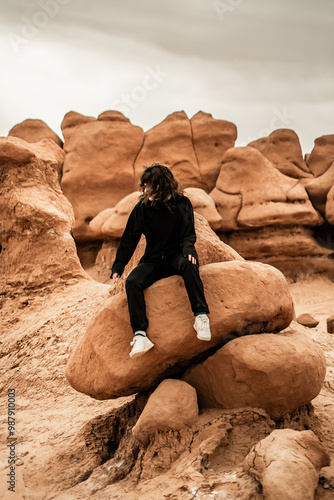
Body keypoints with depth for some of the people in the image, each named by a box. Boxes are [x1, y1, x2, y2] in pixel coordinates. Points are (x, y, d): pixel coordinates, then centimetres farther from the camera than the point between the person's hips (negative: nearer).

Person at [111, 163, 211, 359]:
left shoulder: (182, 203, -1)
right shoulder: (142, 208, 2)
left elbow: (188, 234, -2)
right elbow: (129, 239, 7)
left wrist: (188, 251, -25)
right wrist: (118, 267, 1)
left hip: (176, 255, -2)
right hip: (154, 260, 2)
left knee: (188, 264, -39)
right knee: (132, 282, -27)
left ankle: (201, 316, -38)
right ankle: (140, 335, -31)